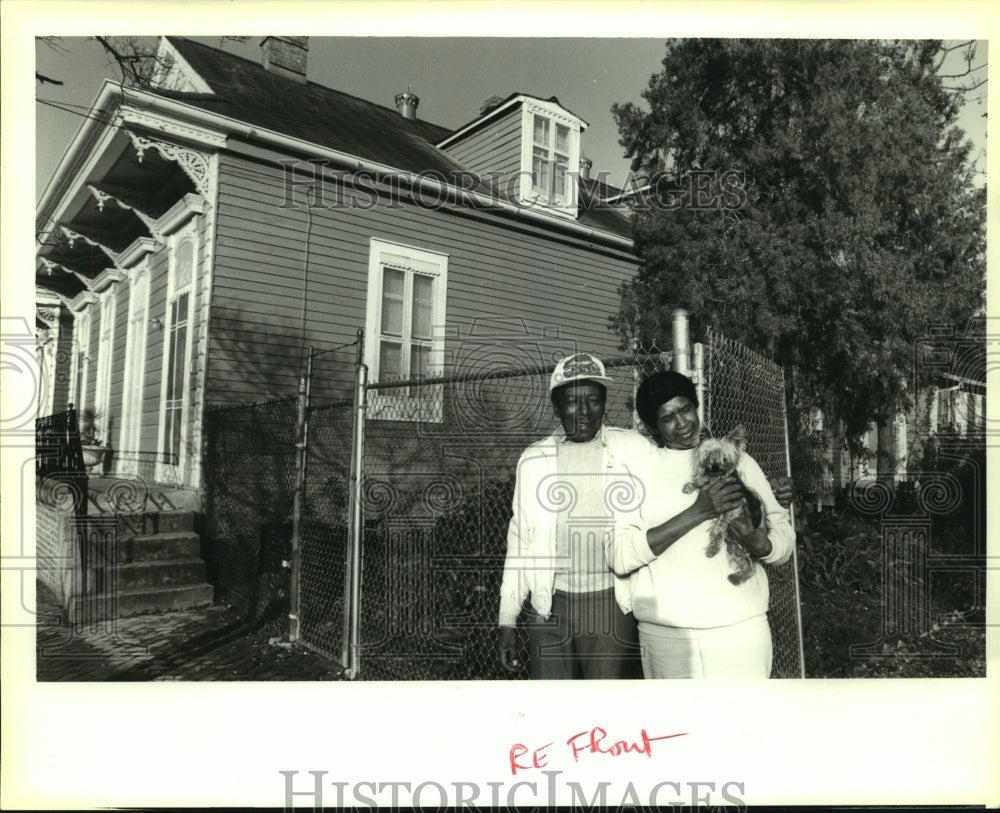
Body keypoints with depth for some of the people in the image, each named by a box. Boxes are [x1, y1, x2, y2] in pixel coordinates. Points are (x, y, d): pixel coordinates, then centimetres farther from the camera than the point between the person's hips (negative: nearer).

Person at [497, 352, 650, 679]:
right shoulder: (533, 459, 8)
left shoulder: (634, 449, 1)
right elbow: (519, 540, 12)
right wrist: (507, 620, 11)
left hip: (614, 603, -2)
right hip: (550, 606, 2)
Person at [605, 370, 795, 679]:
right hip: (665, 638, -1)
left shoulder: (737, 461, 8)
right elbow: (619, 557, -11)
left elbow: (784, 539, 5)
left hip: (740, 630, 1)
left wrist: (757, 542, -19)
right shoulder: (639, 470, 1)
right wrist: (698, 512, -17)